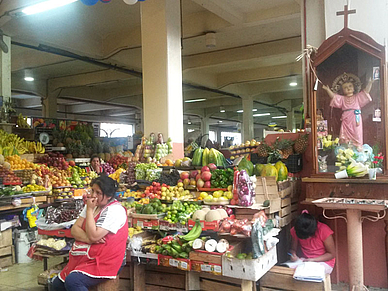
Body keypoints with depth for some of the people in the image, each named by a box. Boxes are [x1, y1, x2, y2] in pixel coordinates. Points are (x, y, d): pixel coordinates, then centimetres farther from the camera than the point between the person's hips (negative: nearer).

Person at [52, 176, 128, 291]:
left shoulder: (115, 210, -17)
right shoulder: (93, 205, 10)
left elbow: (93, 236, -23)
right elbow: (74, 229, 5)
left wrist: (89, 210, -15)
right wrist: (88, 239, -16)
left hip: (104, 263, -9)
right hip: (85, 258, 9)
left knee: (72, 281, -28)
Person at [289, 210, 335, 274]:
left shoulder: (324, 230, -19)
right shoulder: (295, 231, -8)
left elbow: (332, 254, -10)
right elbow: (293, 249, 6)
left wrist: (313, 260, -20)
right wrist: (293, 255, -19)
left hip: (323, 262, -3)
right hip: (304, 260, 4)